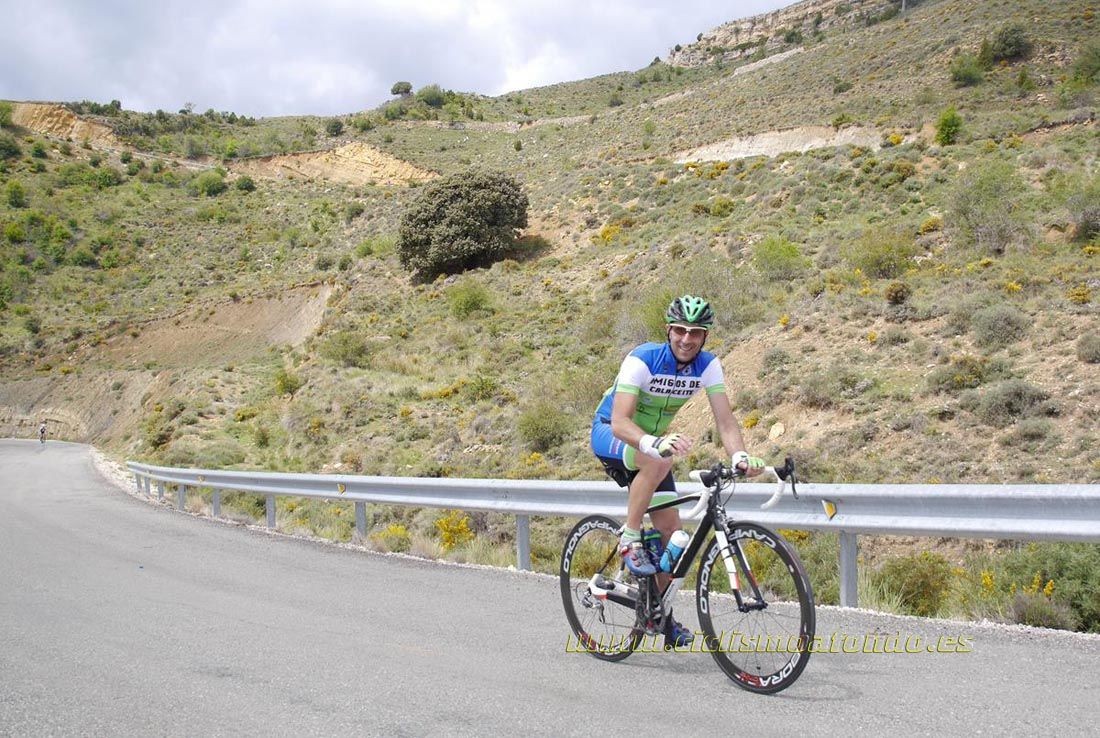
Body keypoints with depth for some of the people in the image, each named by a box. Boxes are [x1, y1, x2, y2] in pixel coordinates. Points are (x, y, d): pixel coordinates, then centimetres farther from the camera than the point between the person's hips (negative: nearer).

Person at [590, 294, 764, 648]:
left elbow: (725, 420, -23)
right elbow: (620, 422, -39)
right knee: (659, 461, -39)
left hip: (652, 441, 6)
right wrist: (656, 443, -58)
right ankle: (629, 539, -20)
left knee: (670, 528, -1)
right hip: (610, 434, -5)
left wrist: (740, 455, -44)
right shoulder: (642, 360, -29)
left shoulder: (708, 365, -15)